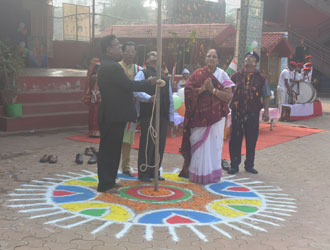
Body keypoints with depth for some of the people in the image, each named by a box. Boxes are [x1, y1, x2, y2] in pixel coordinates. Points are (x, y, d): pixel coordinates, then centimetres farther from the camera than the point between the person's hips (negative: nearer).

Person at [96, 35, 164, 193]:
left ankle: (108, 181, 26)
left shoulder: (106, 66, 15)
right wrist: (150, 82, -8)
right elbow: (130, 85, -20)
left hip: (110, 115, 10)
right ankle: (105, 185, 6)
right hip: (113, 115, -10)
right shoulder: (112, 67, -18)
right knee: (110, 149, -3)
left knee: (110, 149, 16)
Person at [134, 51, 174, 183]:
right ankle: (143, 173, 6)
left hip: (163, 116, 6)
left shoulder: (165, 78, 21)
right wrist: (149, 98, -32)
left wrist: (171, 117, 15)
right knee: (147, 144, -3)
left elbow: (170, 98, 20)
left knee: (160, 145, 7)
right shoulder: (142, 74, 3)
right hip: (148, 115, -6)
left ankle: (154, 172, 18)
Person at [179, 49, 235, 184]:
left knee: (213, 144, 2)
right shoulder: (198, 74, 5)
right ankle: (197, 173, 15)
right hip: (199, 115, 0)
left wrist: (213, 89, -14)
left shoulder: (222, 75, 3)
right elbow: (188, 91, -2)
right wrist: (202, 89, -16)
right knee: (198, 144, 3)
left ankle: (211, 173, 13)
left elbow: (229, 96, -5)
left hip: (215, 116, 0)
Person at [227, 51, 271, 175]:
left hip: (253, 113, 0)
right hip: (237, 112, 0)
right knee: (235, 139, 3)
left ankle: (249, 165, 19)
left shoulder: (260, 78, 5)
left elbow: (266, 96, 7)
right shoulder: (236, 76, 7)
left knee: (251, 140, 6)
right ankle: (234, 165, 12)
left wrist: (266, 111, 0)